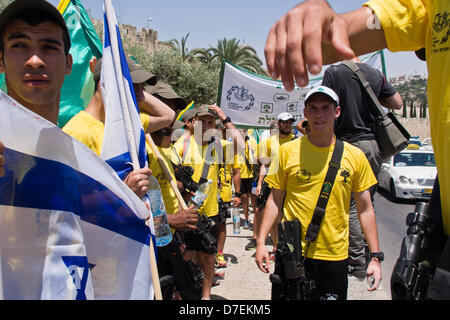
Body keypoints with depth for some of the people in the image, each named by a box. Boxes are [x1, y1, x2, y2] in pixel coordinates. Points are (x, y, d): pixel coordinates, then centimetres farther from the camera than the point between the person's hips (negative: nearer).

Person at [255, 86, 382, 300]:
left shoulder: (355, 156, 0)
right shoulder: (287, 151, -2)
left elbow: (365, 209, 5)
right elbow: (275, 200, 3)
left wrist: (375, 256, 3)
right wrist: (261, 241, -3)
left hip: (335, 256, 1)